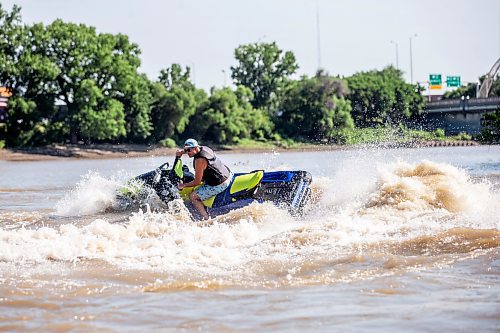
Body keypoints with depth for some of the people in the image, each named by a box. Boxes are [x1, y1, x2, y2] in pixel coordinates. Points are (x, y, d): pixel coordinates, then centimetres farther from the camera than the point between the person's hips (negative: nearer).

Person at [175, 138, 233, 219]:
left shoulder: (199, 160, -22)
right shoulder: (204, 148, 4)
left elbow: (197, 182, -18)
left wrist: (183, 185, -5)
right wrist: (182, 151, 14)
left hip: (220, 185, -10)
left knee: (193, 196, -5)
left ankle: (206, 218, -7)